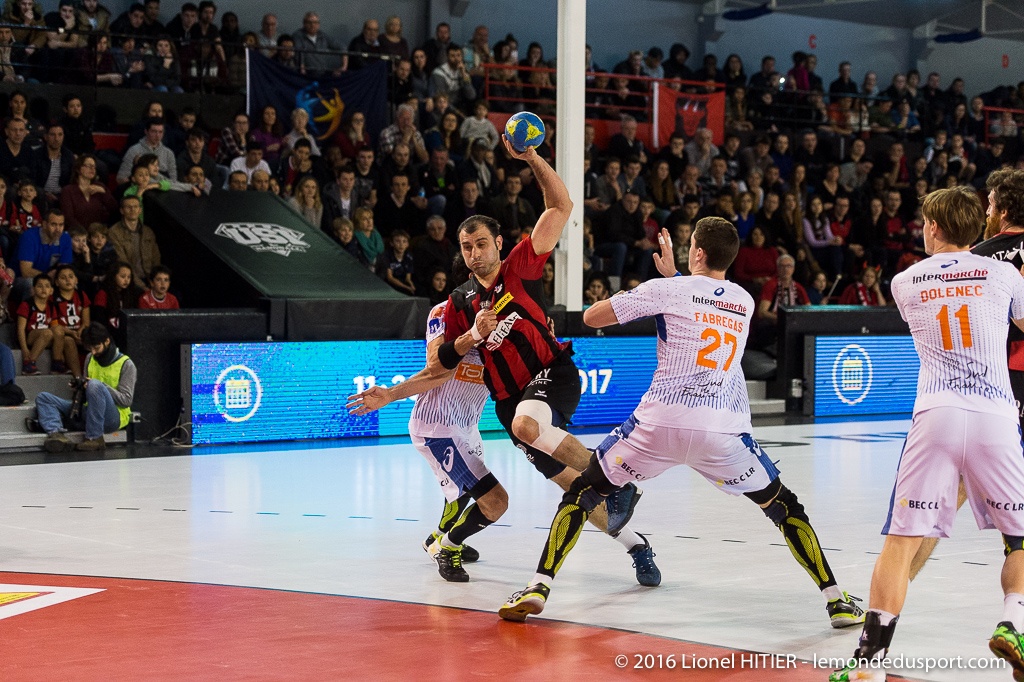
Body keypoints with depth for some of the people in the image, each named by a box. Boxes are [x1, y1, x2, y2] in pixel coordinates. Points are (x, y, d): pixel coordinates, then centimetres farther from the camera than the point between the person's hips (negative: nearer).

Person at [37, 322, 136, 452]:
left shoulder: (126, 364, -2)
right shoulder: (90, 358, 16)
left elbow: (126, 400, -9)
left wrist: (103, 387, -19)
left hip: (114, 418, -7)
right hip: (88, 412, 7)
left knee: (95, 385, -36)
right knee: (43, 397, -4)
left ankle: (95, 439, -28)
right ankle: (58, 434, -34)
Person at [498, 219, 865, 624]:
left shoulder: (666, 291, 2)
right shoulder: (744, 302, 15)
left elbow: (592, 317, 7)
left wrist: (645, 291, 23)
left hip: (661, 423, -2)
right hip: (724, 430, 2)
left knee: (581, 493, 14)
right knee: (784, 508, 20)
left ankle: (539, 587, 3)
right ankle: (835, 599, 12)